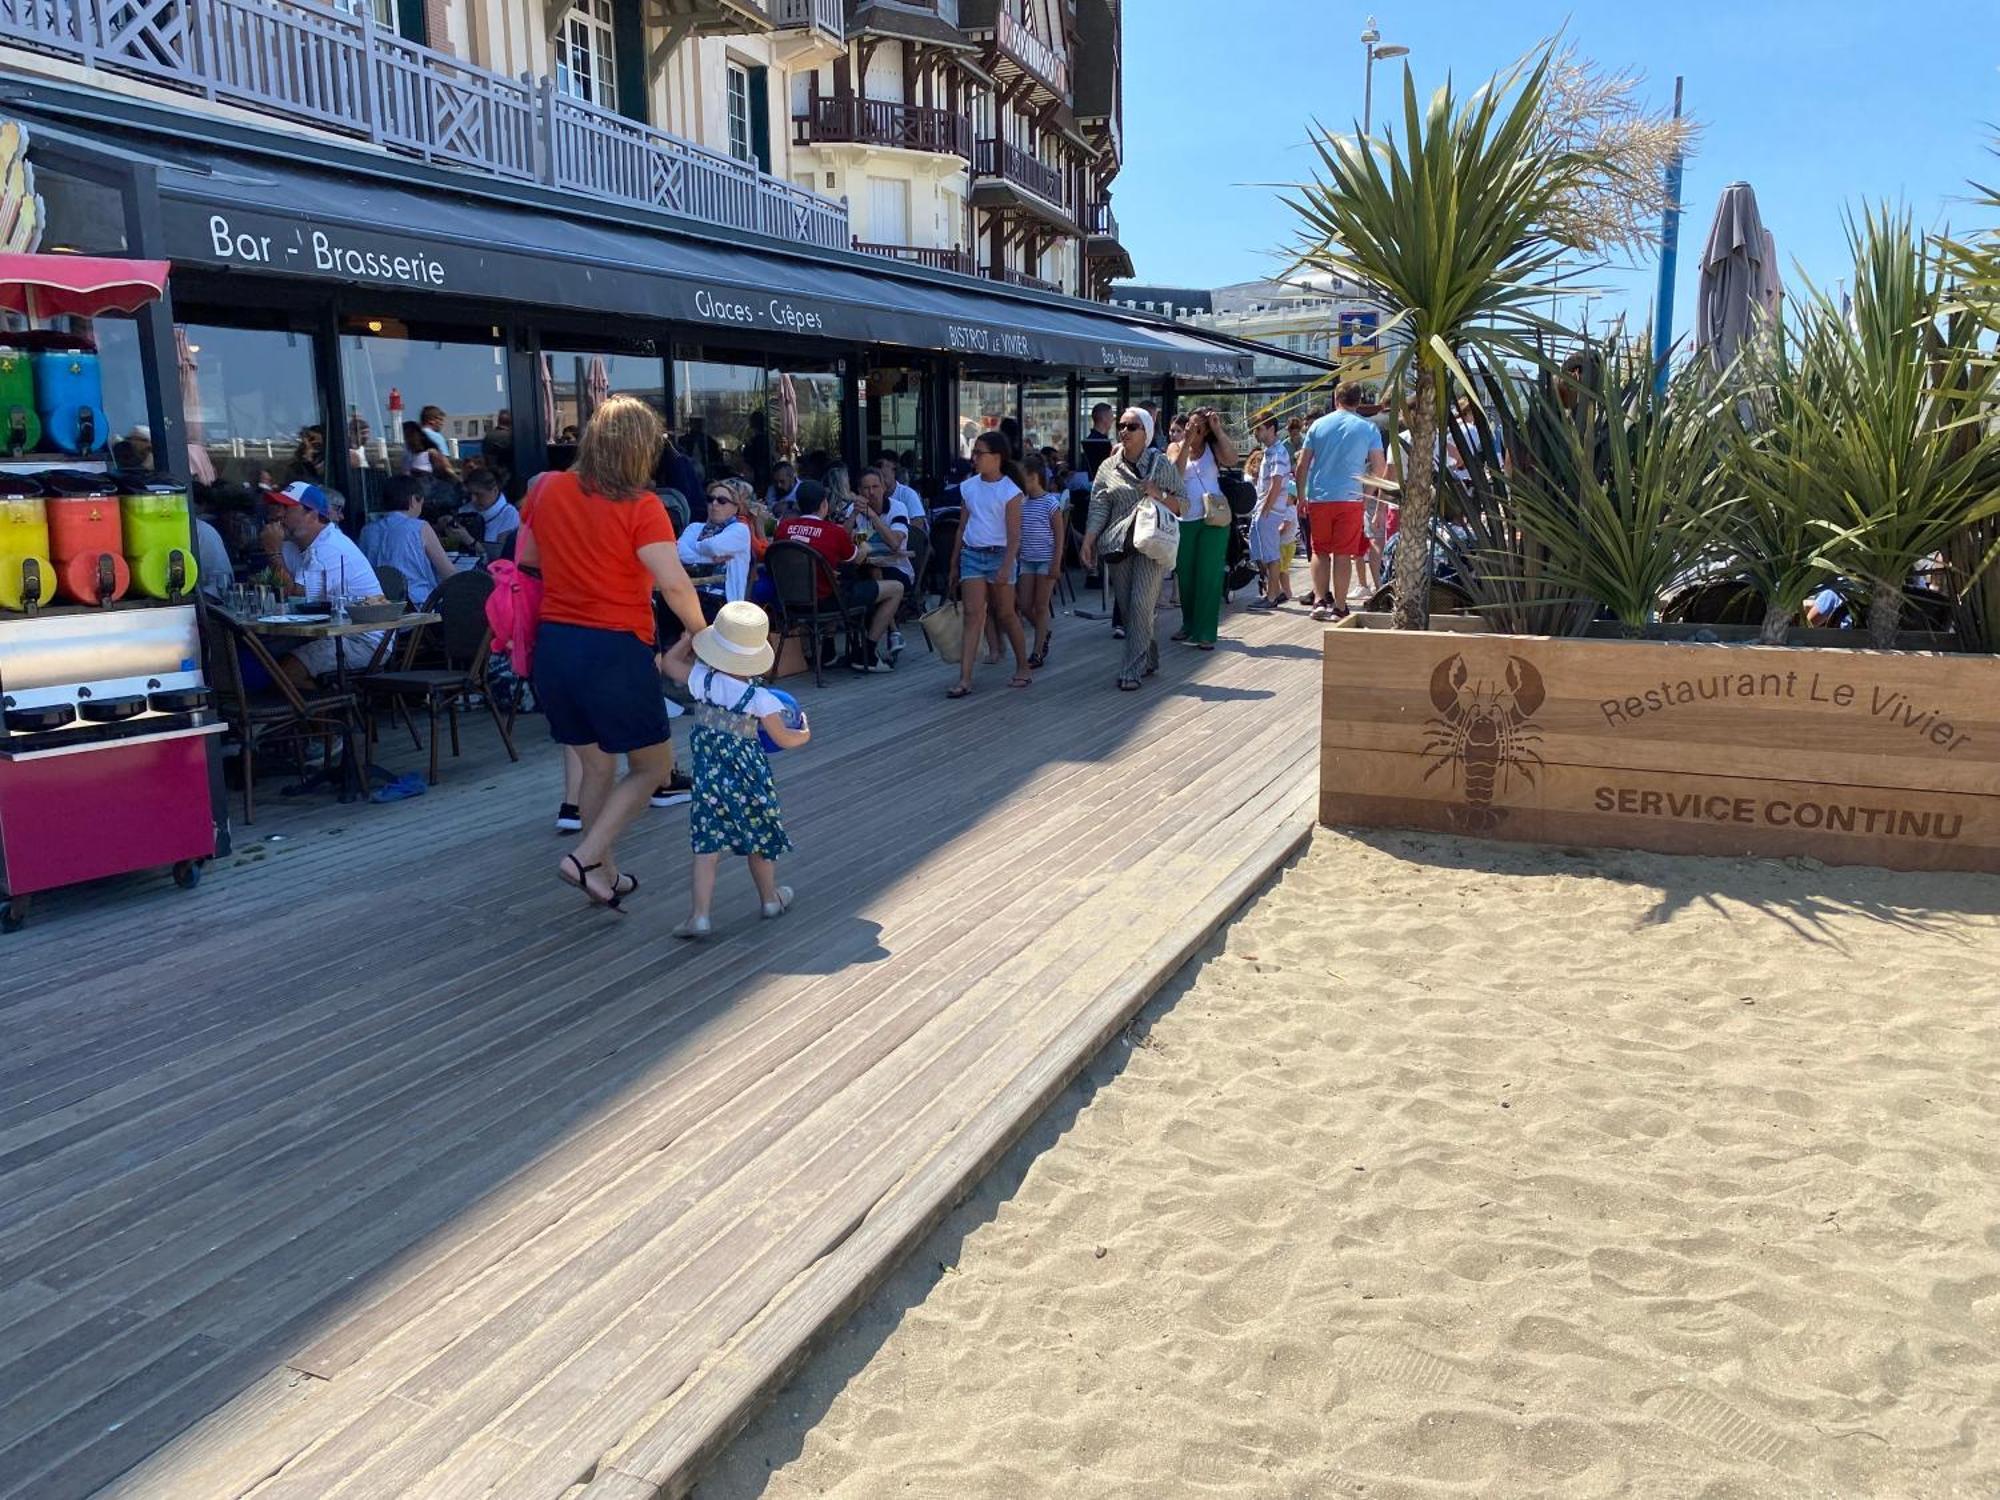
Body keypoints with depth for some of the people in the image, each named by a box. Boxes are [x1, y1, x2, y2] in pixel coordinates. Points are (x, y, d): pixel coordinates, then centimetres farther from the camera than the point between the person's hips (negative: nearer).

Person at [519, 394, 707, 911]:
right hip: (615, 650, -6)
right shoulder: (640, 506, -13)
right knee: (652, 768, 10)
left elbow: (525, 559, 16)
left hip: (553, 644, 6)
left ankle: (606, 875, 28)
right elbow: (673, 584, -21)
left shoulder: (548, 489, 4)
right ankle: (588, 858, -3)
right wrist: (701, 636, -8)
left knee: (597, 765, 21)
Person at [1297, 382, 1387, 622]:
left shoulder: (1318, 425, 5)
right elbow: (1380, 468, -1)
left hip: (1317, 498, 1)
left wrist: (1301, 496, 11)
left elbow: (1302, 466, 4)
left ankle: (1320, 600, 1)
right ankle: (1339, 608, 3)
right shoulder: (1368, 428, 1)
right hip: (1350, 498, -1)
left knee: (1320, 551, 12)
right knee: (1343, 554, 3)